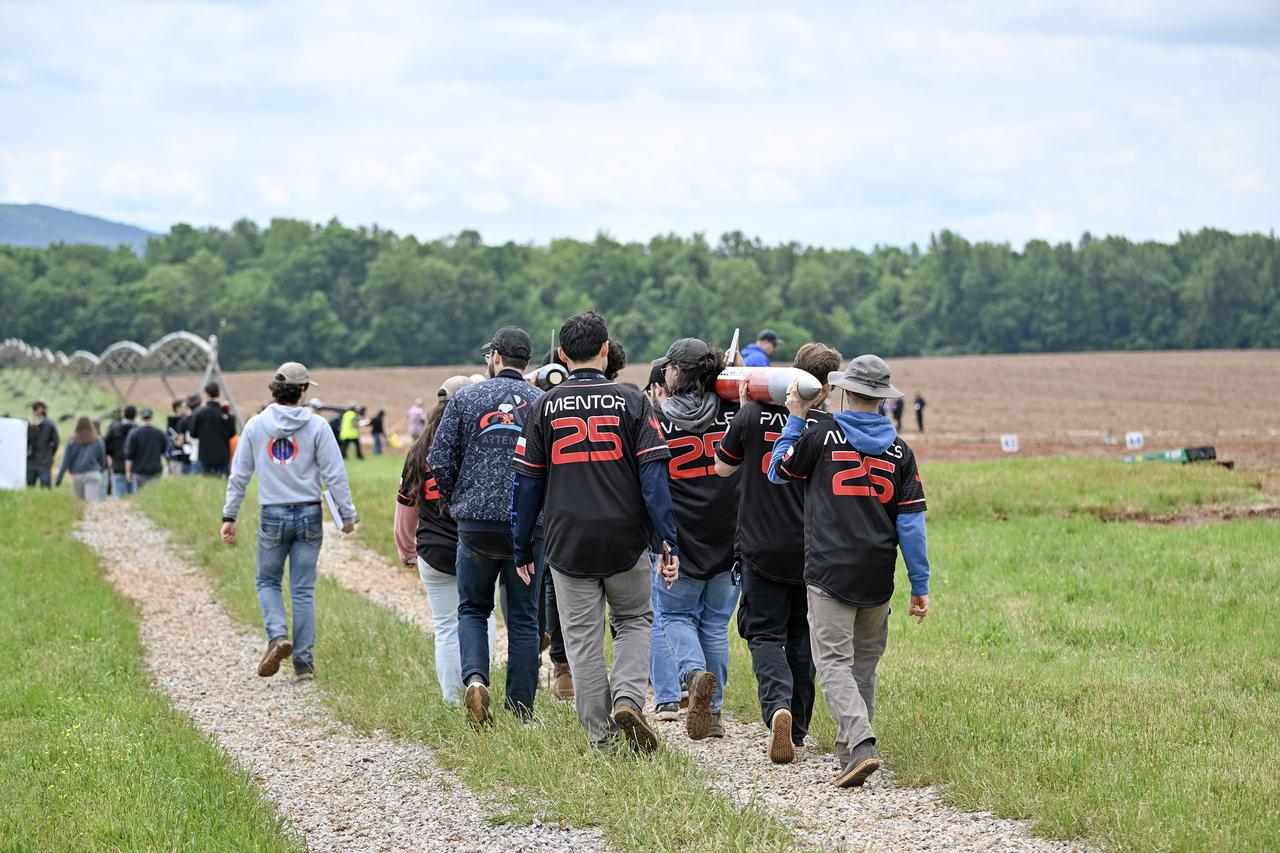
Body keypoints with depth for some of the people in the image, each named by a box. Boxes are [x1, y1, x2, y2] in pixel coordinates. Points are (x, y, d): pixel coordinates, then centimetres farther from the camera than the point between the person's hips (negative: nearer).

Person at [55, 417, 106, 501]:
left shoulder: (72, 443, 3)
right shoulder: (97, 441, 4)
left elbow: (66, 461, 0)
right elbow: (103, 459, 11)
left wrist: (59, 477, 2)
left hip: (76, 476, 1)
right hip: (92, 475, -1)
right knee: (92, 501, -10)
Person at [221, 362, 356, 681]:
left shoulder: (256, 425, 1)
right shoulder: (316, 425, -5)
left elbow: (239, 475, 4)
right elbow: (334, 474, -6)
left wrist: (229, 516, 11)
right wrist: (347, 514, 1)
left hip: (272, 516, 0)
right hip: (309, 514, 0)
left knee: (268, 582, 16)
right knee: (303, 590, 5)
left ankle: (277, 635, -10)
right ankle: (304, 662, 6)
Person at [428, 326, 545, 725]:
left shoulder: (464, 399, 1)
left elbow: (440, 462, 0)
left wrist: (454, 500, 18)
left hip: (476, 526, 0)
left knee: (472, 609, 15)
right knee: (523, 618, 8)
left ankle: (475, 677, -11)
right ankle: (520, 711, 8)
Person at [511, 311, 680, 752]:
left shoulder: (544, 407, 1)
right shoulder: (631, 402, -2)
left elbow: (527, 482, 4)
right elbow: (653, 476, -8)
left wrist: (523, 548, 12)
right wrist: (670, 541, -8)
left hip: (567, 545, 0)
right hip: (626, 541, 0)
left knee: (583, 638, 7)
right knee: (634, 621, 18)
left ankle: (601, 736, 6)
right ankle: (628, 697, -5)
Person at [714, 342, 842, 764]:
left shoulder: (755, 414, -6)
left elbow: (723, 468, 8)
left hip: (761, 550, -1)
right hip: (812, 552, 1)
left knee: (766, 635, 5)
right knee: (801, 638, 16)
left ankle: (778, 706, -23)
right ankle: (796, 730, 21)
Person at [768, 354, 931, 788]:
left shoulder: (821, 436, -4)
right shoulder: (899, 450, 6)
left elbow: (777, 471, 11)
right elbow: (911, 521, 4)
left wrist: (795, 418, 19)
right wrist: (920, 585, 8)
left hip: (830, 573, -4)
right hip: (878, 578, 4)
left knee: (834, 661, -6)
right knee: (864, 664, 16)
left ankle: (861, 745, -24)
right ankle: (848, 749, 23)